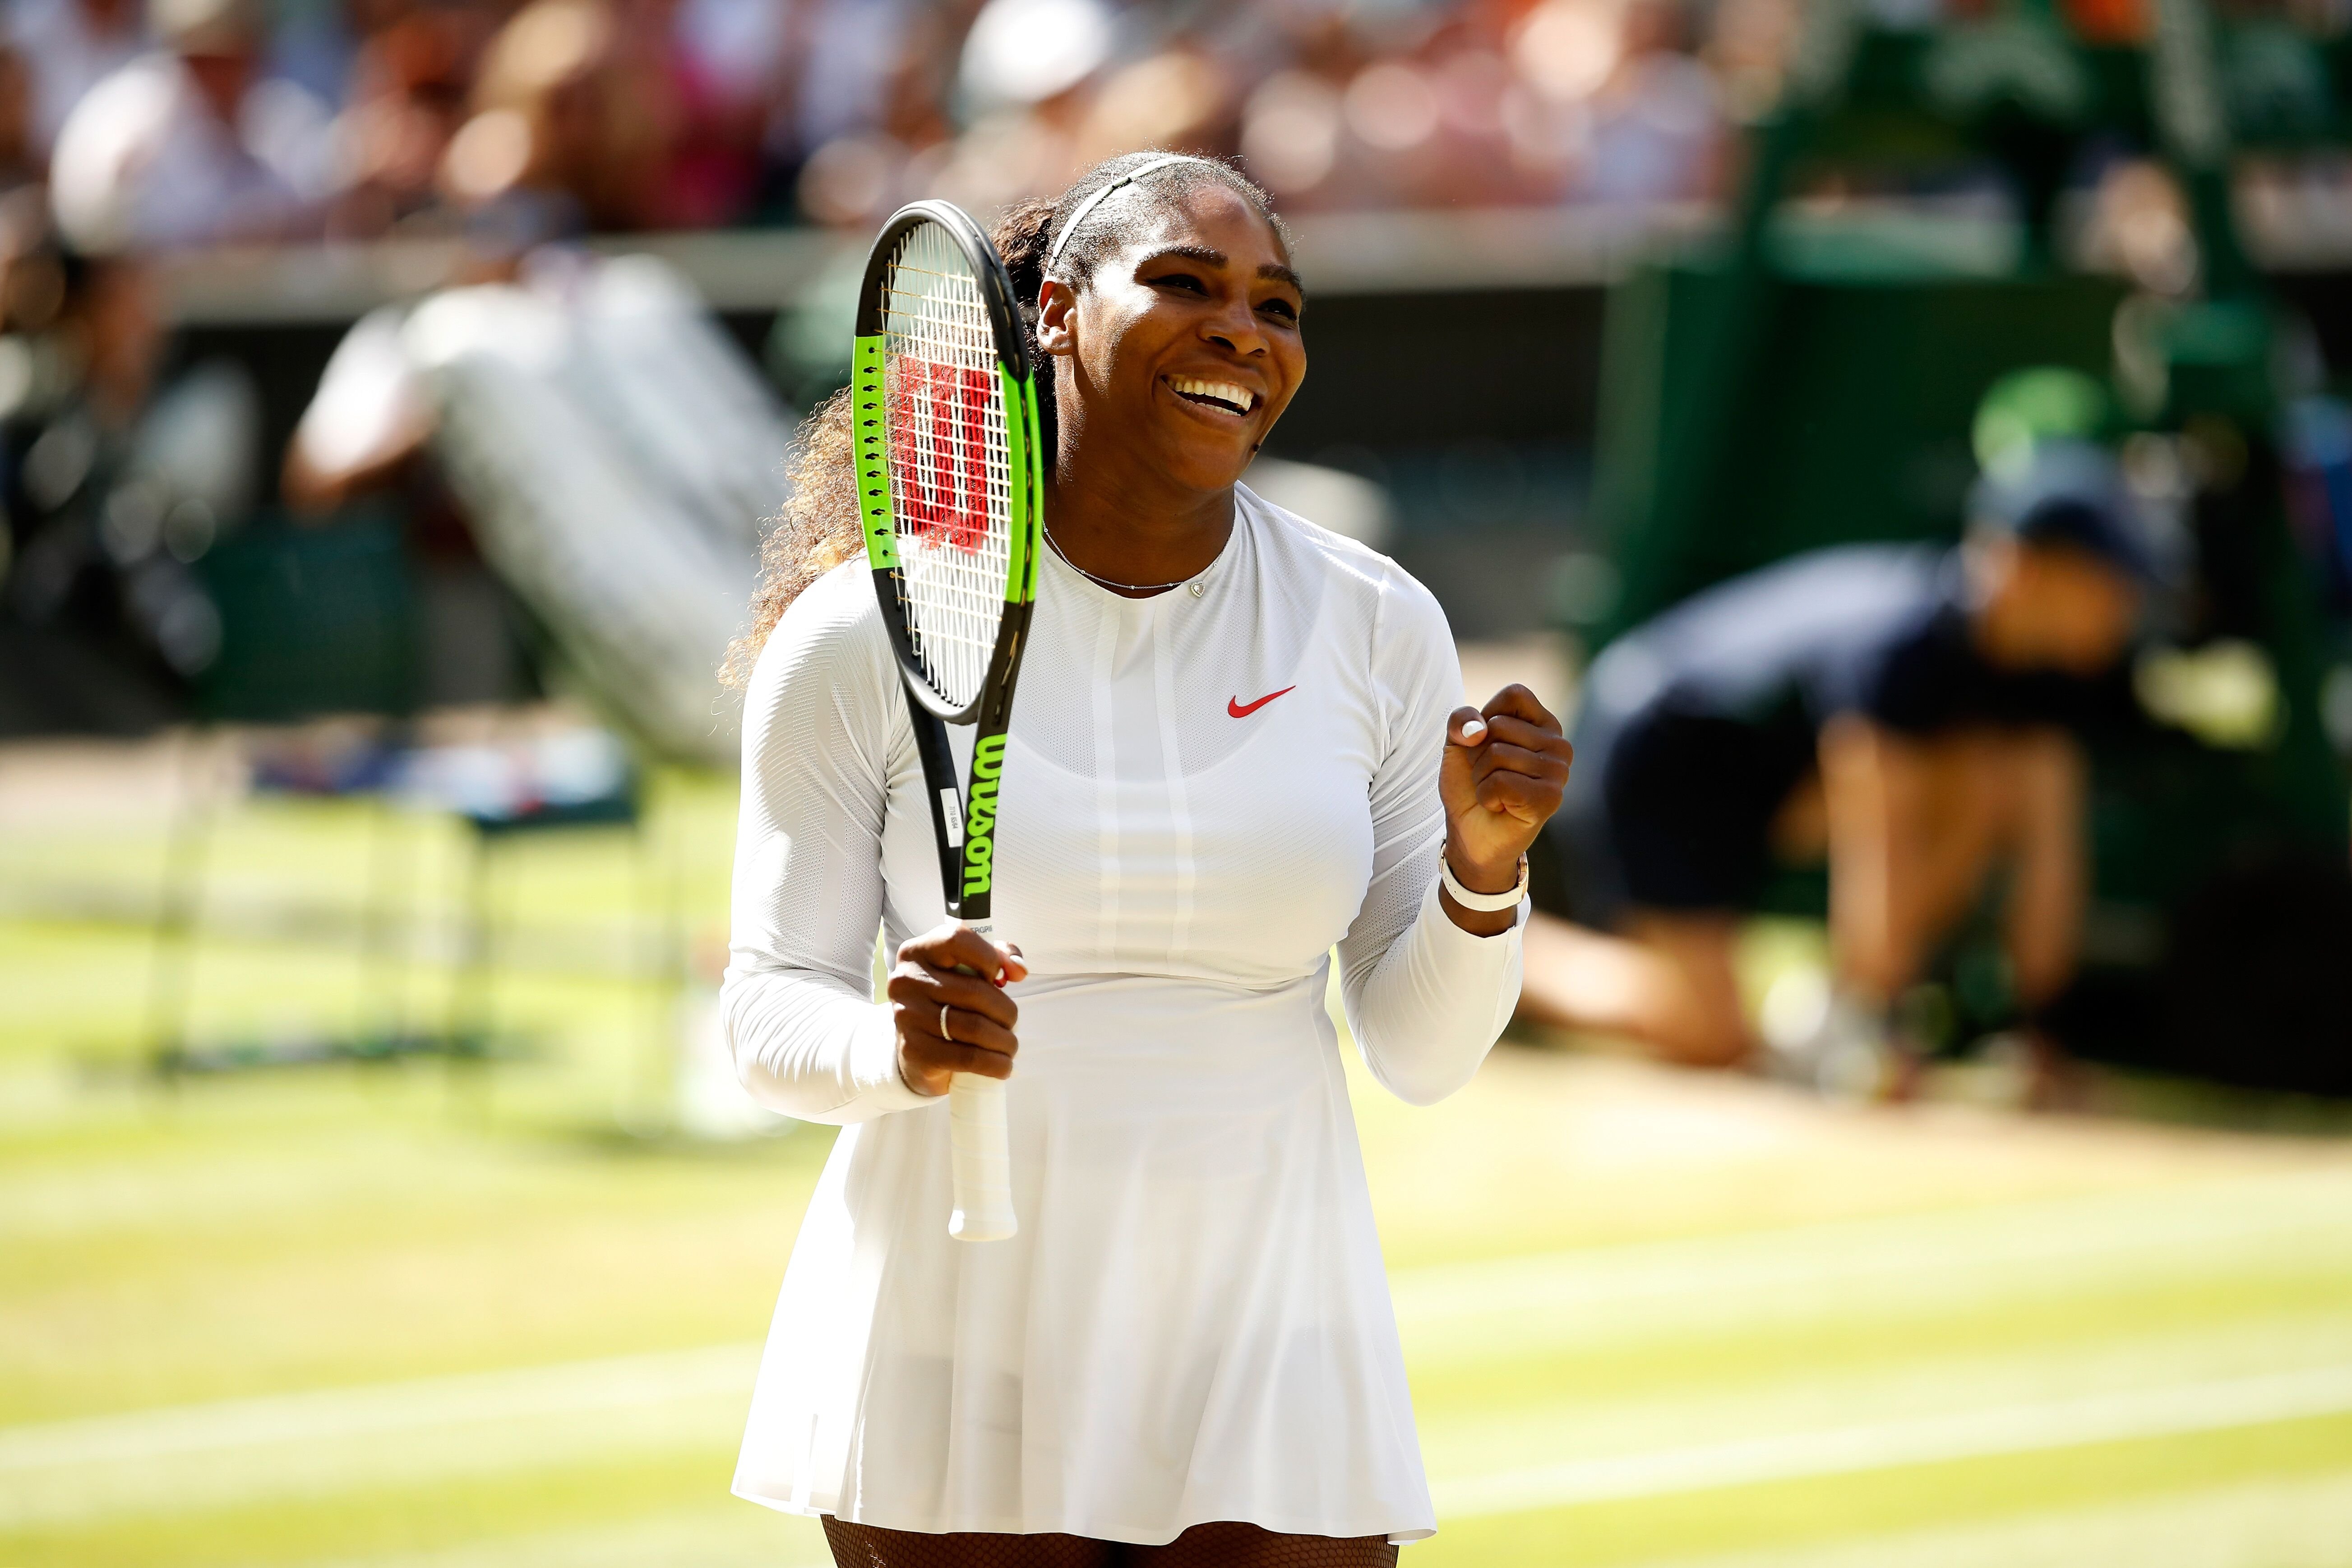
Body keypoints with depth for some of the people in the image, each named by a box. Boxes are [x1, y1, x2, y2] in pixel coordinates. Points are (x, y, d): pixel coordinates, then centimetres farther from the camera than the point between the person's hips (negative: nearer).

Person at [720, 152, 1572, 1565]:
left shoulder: (1377, 627, 1)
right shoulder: (861, 637, -5)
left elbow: (1420, 1052, 3)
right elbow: (771, 1009, -1)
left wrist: (1485, 866, -15)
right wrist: (901, 1055, -22)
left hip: (1266, 1337, 2)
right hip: (954, 1339, -2)